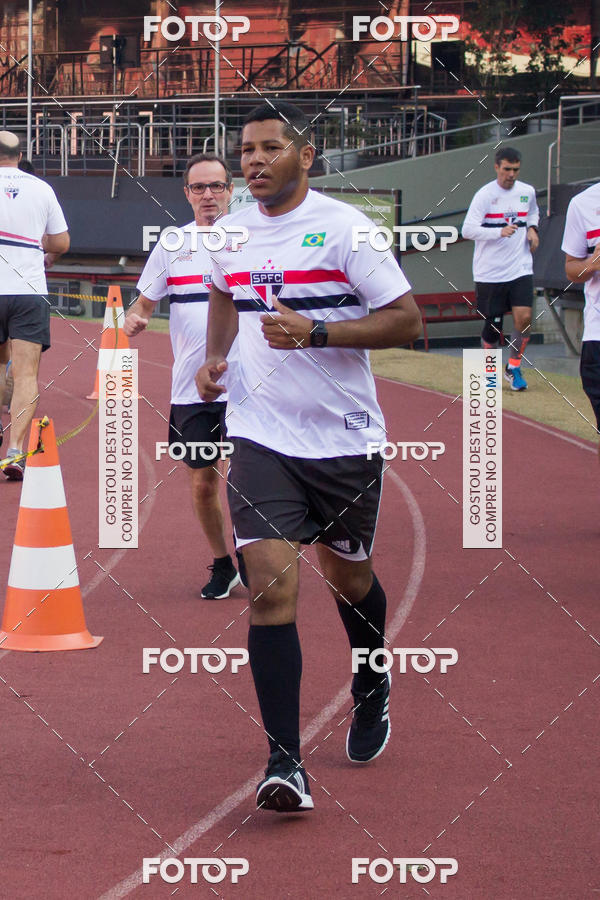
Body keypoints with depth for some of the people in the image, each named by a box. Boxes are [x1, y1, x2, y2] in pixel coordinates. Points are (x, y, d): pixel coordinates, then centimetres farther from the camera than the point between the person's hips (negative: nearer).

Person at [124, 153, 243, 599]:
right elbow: (144, 303, 14)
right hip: (190, 389, 2)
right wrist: (133, 320, -8)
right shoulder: (171, 245, 7)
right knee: (203, 482, 8)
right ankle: (222, 565, 26)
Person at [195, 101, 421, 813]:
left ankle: (372, 689, 49)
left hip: (344, 438, -2)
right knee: (271, 585, -14)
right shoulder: (230, 235, 6)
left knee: (347, 576, 16)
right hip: (261, 436, 2)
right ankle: (285, 765, -16)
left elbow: (406, 319, -12)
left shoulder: (343, 227, -10)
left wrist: (315, 332, -23)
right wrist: (215, 358, 11)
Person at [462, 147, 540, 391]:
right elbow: (468, 230, -16)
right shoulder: (485, 195, -9)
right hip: (490, 271, -3)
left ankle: (513, 367, 6)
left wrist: (532, 228, 8)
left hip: (520, 268, 3)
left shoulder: (527, 192, 6)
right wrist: (500, 232, -28)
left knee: (523, 317, -13)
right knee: (492, 324, 4)